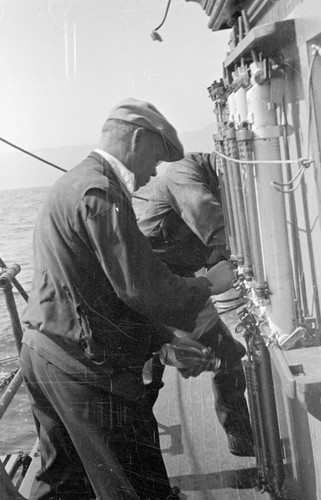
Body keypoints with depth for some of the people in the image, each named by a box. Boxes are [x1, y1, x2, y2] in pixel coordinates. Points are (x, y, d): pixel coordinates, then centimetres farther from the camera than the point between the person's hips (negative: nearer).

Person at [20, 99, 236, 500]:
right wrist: (209, 283, -4)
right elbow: (143, 288, -22)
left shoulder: (72, 184, 17)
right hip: (87, 368, -10)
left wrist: (168, 341, 15)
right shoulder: (100, 192, -17)